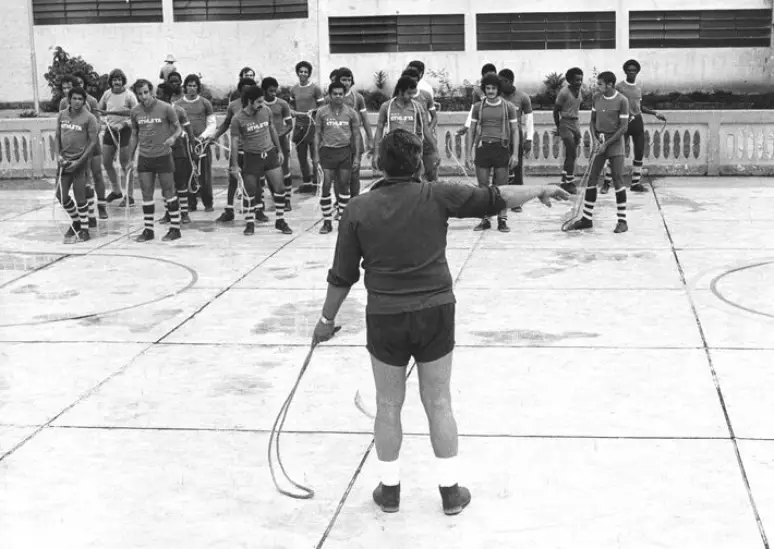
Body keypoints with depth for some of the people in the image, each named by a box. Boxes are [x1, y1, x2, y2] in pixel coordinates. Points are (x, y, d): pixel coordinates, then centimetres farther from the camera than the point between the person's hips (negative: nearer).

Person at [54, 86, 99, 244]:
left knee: (79, 197, -4)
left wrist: (79, 161, -13)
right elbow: (57, 137, 12)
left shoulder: (89, 118, -8)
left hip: (80, 161, -5)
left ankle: (84, 229, 10)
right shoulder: (62, 115, 6)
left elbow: (93, 142, -9)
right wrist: (58, 155, -3)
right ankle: (76, 221, 30)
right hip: (65, 161, 5)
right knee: (61, 195, 8)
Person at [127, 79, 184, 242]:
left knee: (168, 192, 2)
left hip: (163, 156, -4)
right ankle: (148, 230, 13)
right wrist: (130, 158, 12)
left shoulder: (166, 108, -8)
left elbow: (178, 128, -1)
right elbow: (134, 135, 14)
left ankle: (175, 228, 10)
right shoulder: (135, 112, 4)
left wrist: (173, 137, -23)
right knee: (146, 194, 5)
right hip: (144, 158, 4)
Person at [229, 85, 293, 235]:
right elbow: (234, 142, -6)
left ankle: (280, 221, 10)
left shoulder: (266, 111, -1)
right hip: (252, 157, -3)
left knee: (279, 188, -2)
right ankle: (249, 223, 19)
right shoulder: (238, 119, -11)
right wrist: (235, 165, -8)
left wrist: (279, 150, 14)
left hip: (270, 154, 3)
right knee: (250, 192, 3)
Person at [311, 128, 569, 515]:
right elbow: (496, 198, -1)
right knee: (438, 404, 13)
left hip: (385, 316, 0)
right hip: (436, 310, 0)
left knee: (388, 406, 15)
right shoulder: (437, 197, -6)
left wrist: (326, 320, 12)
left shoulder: (358, 209, -4)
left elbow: (342, 276, -1)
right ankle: (450, 491, 22)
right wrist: (540, 191, 15)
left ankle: (389, 490, 26)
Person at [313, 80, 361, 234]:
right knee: (326, 186, -6)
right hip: (327, 151, -1)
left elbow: (356, 135, 6)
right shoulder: (322, 112, 2)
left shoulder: (351, 112, 3)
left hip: (345, 151, 1)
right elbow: (317, 134, 6)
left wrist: (357, 156, 1)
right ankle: (327, 222, 1)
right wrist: (316, 154, -1)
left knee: (344, 185, 5)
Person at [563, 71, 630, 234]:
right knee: (591, 180, 3)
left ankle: (622, 221, 1)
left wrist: (606, 144, -15)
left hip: (614, 142, -5)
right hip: (599, 142, 5)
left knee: (618, 181, -6)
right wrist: (594, 138, -3)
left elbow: (623, 127, -11)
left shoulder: (622, 101, -11)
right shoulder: (596, 98, 5)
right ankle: (586, 219, 11)